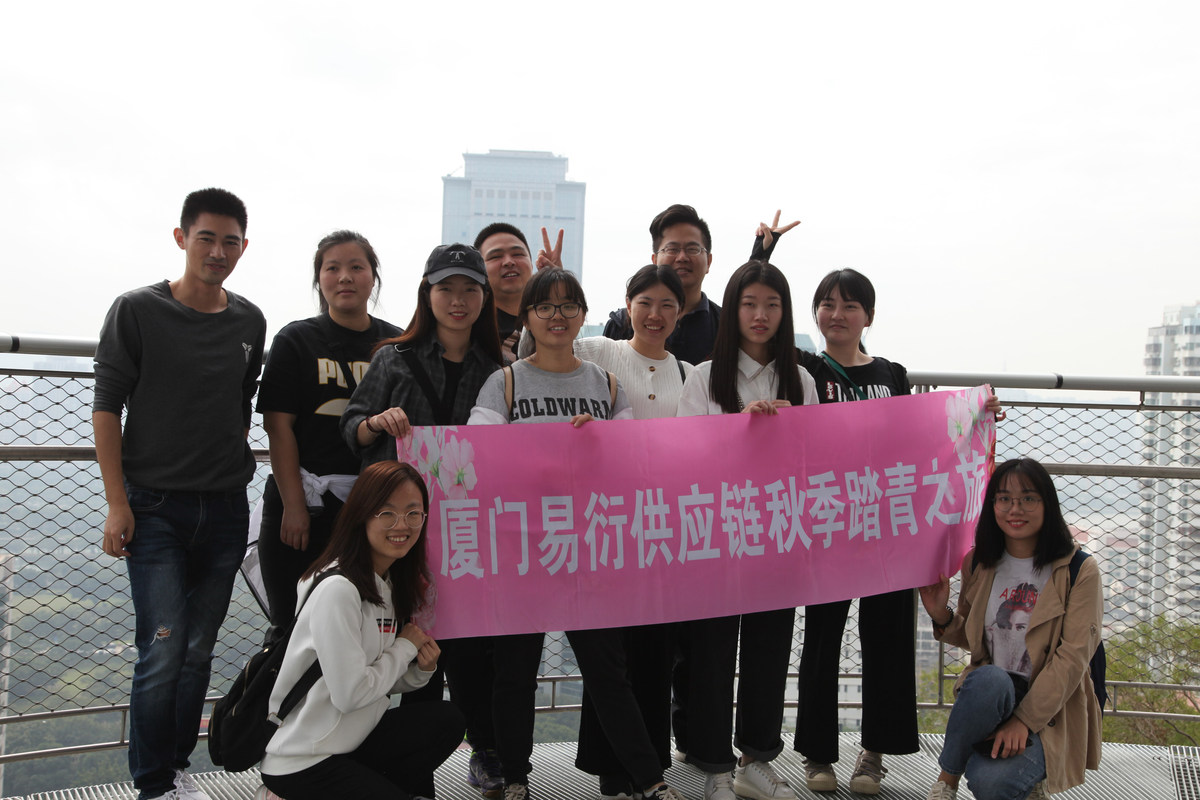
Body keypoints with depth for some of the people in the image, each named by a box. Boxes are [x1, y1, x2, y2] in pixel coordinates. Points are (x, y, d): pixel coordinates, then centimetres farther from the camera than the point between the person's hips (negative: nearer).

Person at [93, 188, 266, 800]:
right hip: (155, 507, -3)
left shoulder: (249, 323, 7)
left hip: (226, 510, 4)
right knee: (163, 651, -7)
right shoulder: (137, 311, -3)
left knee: (199, 651, 10)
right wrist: (117, 503, -9)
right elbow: (106, 407, -4)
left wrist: (237, 467, 13)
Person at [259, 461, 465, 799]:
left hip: (349, 741, 8)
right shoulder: (338, 589, -22)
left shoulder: (395, 584, 6)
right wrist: (406, 647, -11)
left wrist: (421, 669, -9)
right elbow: (351, 693, -23)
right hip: (300, 763, -8)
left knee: (446, 720, -9)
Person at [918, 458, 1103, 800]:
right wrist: (941, 615, -5)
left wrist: (1024, 720, -21)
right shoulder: (979, 564, 7)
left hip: (1050, 709, -3)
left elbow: (1073, 658, -12)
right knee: (989, 678, -36)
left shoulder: (1079, 571, -6)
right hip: (988, 695, 3)